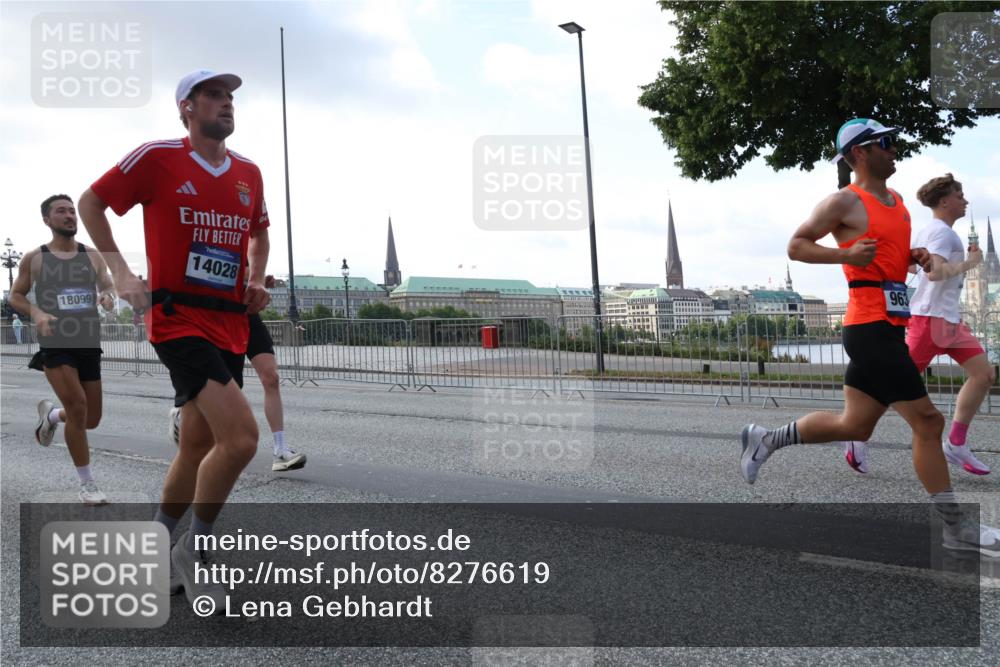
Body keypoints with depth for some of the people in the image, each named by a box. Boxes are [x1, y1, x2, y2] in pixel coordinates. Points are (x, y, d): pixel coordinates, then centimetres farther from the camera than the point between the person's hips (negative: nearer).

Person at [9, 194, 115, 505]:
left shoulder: (93, 256, 8)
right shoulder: (35, 258, 2)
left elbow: (107, 287, 8)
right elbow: (15, 296, 9)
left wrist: (107, 297, -17)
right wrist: (37, 313, -11)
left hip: (89, 343, 4)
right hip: (55, 343, -3)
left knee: (91, 419, 8)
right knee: (77, 408, -19)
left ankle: (51, 414, 44)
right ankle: (87, 484, -5)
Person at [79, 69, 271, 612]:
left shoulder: (249, 173, 11)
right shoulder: (157, 157, -5)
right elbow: (91, 202, 4)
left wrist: (255, 281, 11)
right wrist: (120, 270, -5)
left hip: (230, 326, 7)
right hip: (178, 318, -7)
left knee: (198, 450, 13)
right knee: (241, 437, -21)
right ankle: (196, 548, 2)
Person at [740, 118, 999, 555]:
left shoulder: (896, 201, 18)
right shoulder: (846, 202, -8)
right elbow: (796, 246, -7)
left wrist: (916, 258, 9)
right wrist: (847, 254, -20)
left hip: (889, 326, 9)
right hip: (871, 326, -9)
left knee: (855, 426, 13)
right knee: (927, 420, -7)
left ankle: (765, 440, 26)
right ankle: (956, 528, 3)